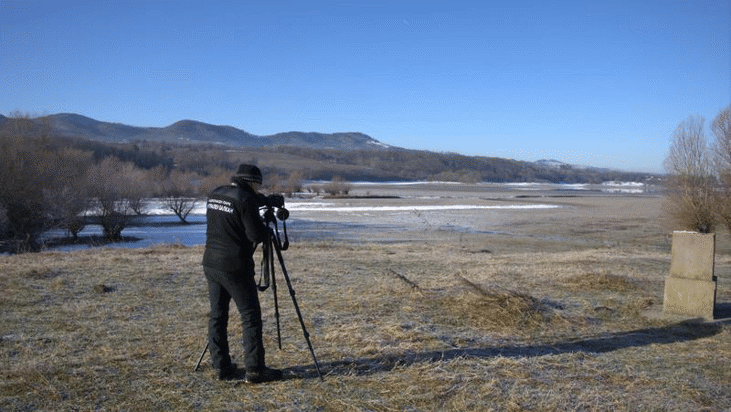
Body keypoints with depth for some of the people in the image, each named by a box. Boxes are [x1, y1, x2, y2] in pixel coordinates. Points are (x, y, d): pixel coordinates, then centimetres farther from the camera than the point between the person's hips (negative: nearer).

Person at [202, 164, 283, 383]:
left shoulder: (214, 194, 10)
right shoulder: (245, 199, -14)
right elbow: (257, 235, -15)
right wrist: (265, 227, 6)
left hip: (211, 264, 8)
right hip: (235, 267, -8)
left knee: (217, 316, 10)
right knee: (251, 316, 1)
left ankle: (223, 368, 16)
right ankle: (254, 370, 3)